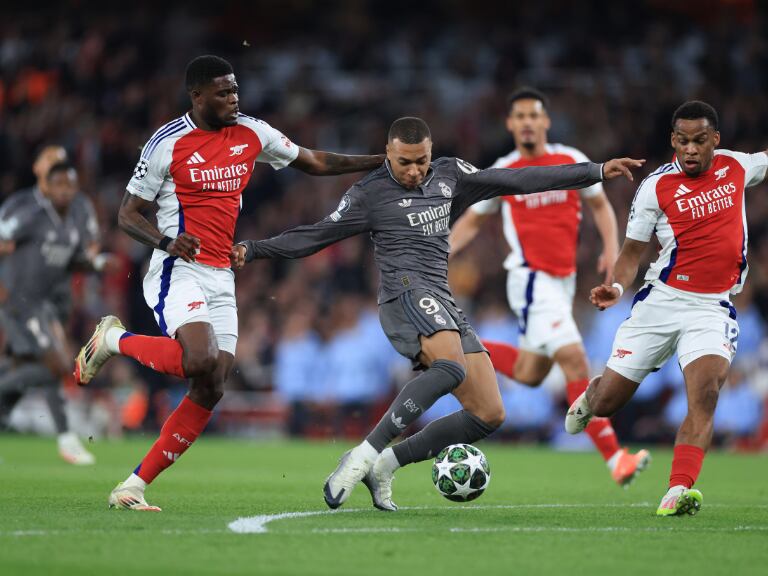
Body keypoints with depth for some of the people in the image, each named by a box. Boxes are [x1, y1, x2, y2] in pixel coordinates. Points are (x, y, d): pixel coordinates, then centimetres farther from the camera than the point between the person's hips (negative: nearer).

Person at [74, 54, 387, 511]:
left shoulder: (252, 134, 8)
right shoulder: (168, 143, -6)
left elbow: (314, 162, 19)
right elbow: (128, 214, -2)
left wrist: (382, 161, 11)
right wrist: (166, 242, -22)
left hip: (222, 279, 6)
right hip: (179, 271, -6)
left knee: (211, 392, -3)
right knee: (201, 362, -29)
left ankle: (133, 488, 2)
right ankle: (116, 340, -2)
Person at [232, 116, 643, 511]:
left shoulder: (449, 176, 15)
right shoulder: (370, 194, 2)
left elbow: (519, 180, 17)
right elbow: (314, 237, 5)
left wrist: (597, 172, 16)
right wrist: (253, 250, -6)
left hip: (444, 305, 7)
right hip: (407, 293, -7)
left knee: (490, 415, -2)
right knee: (452, 367, -37)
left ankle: (386, 464, 3)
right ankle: (364, 455, -38)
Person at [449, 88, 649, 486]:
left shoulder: (572, 161, 4)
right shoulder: (501, 173, -2)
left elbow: (600, 206, 15)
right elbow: (472, 221, 12)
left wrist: (611, 247, -2)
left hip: (563, 280, 5)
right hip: (531, 278, -5)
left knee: (528, 374, 10)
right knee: (575, 361, -18)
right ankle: (614, 457, -19)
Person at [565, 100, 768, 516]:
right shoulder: (656, 186, -5)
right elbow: (633, 251, 1)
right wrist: (617, 286, -17)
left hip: (713, 307, 1)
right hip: (661, 300, -1)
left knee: (706, 392, -25)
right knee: (606, 403, 3)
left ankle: (678, 493, -30)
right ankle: (590, 396, 41)